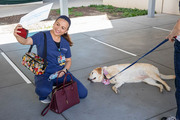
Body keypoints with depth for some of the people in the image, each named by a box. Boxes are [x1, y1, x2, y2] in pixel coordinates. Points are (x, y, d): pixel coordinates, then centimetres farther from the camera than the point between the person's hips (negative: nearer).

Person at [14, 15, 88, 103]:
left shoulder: (65, 43, 4)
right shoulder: (42, 36, -10)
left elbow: (68, 61, 13)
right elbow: (26, 41, -26)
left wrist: (64, 70, -8)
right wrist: (17, 36, -49)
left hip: (61, 72, 5)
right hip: (44, 74, -4)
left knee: (83, 93, -5)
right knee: (43, 90, -39)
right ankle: (44, 96, 2)